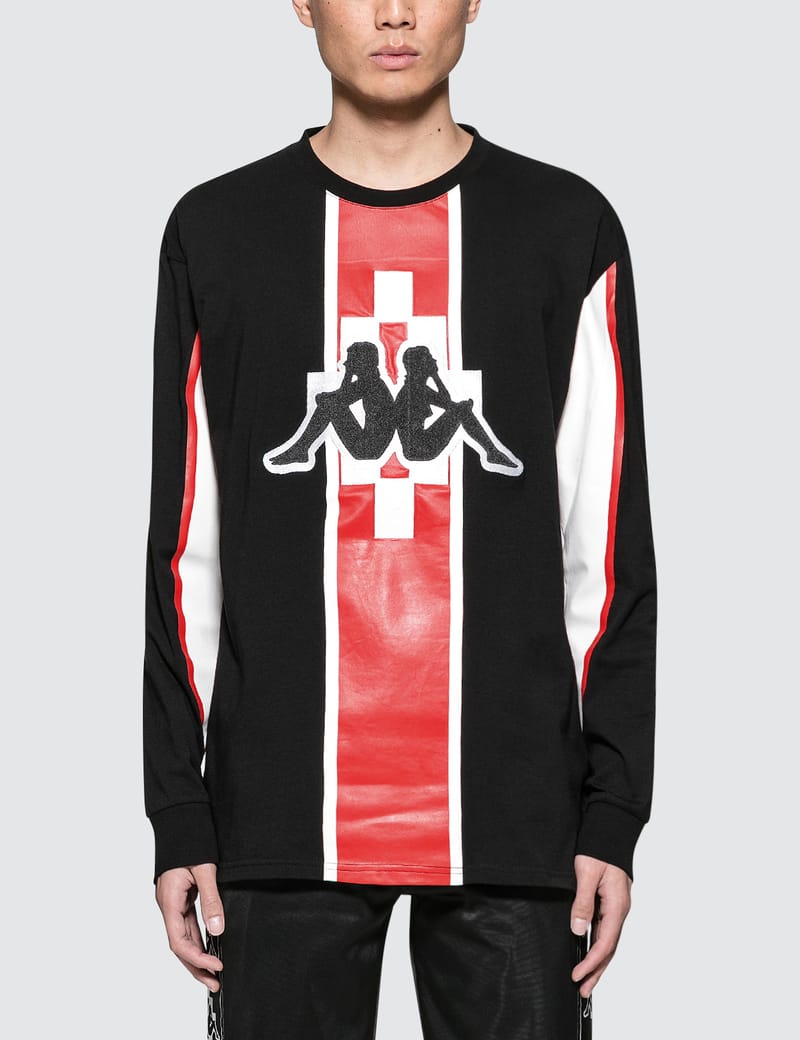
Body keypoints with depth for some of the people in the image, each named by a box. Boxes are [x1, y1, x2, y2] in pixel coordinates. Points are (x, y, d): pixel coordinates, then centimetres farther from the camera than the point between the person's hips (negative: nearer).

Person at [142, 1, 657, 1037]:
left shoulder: (570, 229, 6)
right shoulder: (216, 231, 6)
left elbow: (607, 550, 5)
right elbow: (185, 551, 7)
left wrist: (614, 810, 0)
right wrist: (180, 815, 3)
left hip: (512, 815, 0)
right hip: (283, 821, 0)